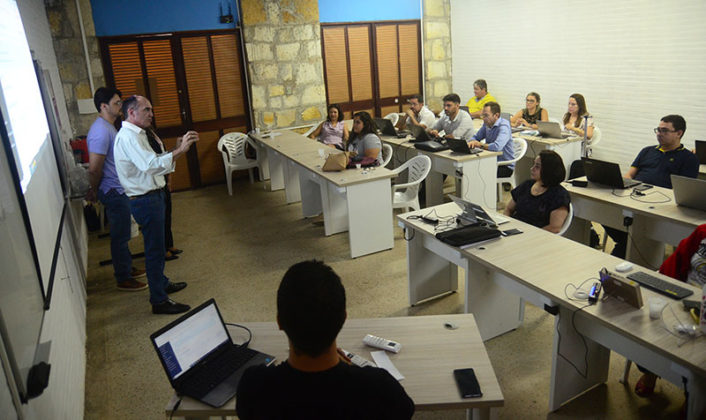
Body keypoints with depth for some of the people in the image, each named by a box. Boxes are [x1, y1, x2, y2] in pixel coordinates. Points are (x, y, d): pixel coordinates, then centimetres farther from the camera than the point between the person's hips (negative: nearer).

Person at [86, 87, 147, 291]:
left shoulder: (109, 127, 11)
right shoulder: (101, 131, -22)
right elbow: (94, 168, -24)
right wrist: (94, 190, -8)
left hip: (120, 190, 10)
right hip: (114, 192, -10)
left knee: (122, 234, 21)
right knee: (120, 236, 1)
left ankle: (126, 268, 35)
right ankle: (123, 279, 14)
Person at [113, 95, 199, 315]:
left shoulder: (136, 134, 15)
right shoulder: (127, 137, -19)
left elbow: (153, 163, 15)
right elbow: (151, 165, -31)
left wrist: (177, 149, 3)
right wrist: (179, 151, -30)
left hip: (152, 196, 11)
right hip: (145, 200, -11)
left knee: (157, 246, 24)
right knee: (155, 249, -3)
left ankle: (161, 283, 41)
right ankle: (159, 301, 6)